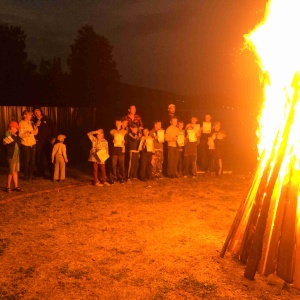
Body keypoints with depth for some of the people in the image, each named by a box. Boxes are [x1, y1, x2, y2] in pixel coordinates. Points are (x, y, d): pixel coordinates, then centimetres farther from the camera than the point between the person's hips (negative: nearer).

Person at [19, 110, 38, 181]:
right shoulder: (21, 123, -8)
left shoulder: (31, 123, 8)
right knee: (26, 160, 0)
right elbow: (20, 135, -13)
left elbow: (35, 133, 5)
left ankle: (31, 175, 18)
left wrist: (36, 127, -10)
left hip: (33, 144, 5)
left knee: (32, 160, 6)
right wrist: (29, 133, -25)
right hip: (25, 144, -5)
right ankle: (26, 176, 12)